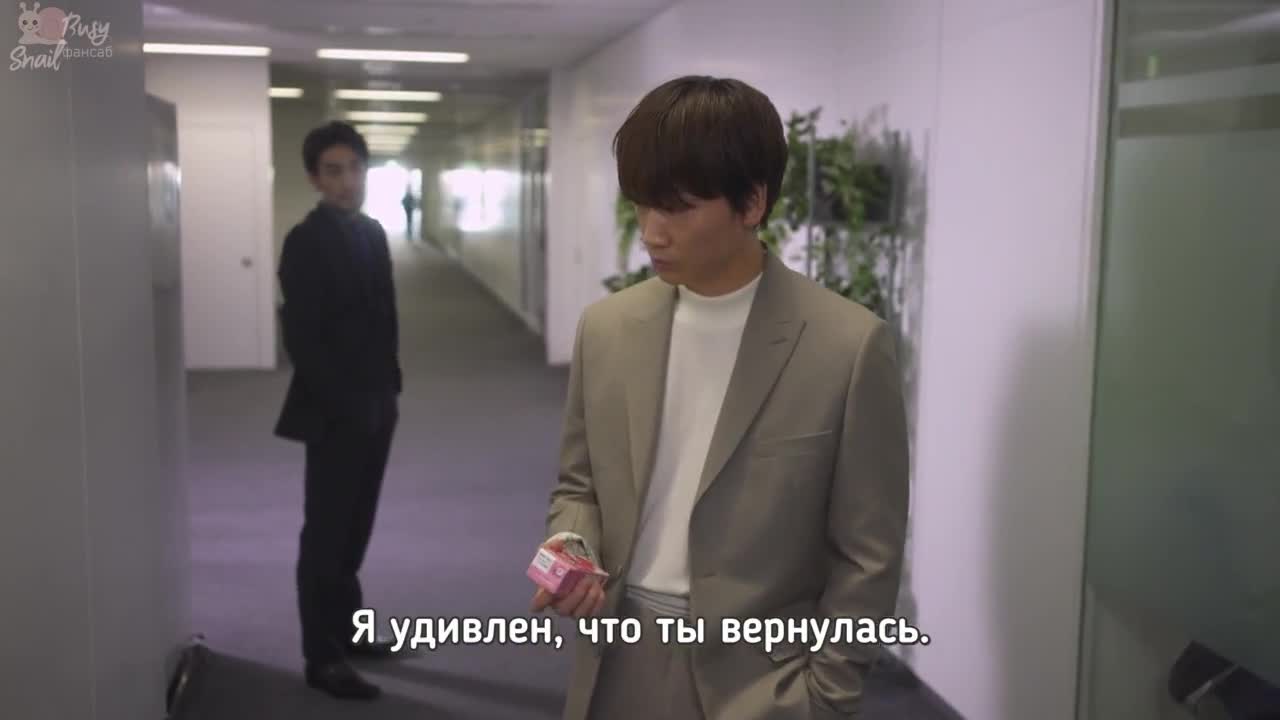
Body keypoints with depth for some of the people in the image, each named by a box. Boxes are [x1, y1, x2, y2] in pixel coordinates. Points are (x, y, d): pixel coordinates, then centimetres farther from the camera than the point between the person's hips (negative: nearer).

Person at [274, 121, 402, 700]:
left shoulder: (372, 232, 10)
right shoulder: (305, 242, -12)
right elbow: (302, 338, -16)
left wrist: (390, 388, 10)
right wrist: (343, 404, -18)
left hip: (375, 406, 7)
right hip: (335, 413, -7)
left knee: (354, 528, 16)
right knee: (326, 534, 1)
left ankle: (346, 630, 29)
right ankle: (322, 658, 9)